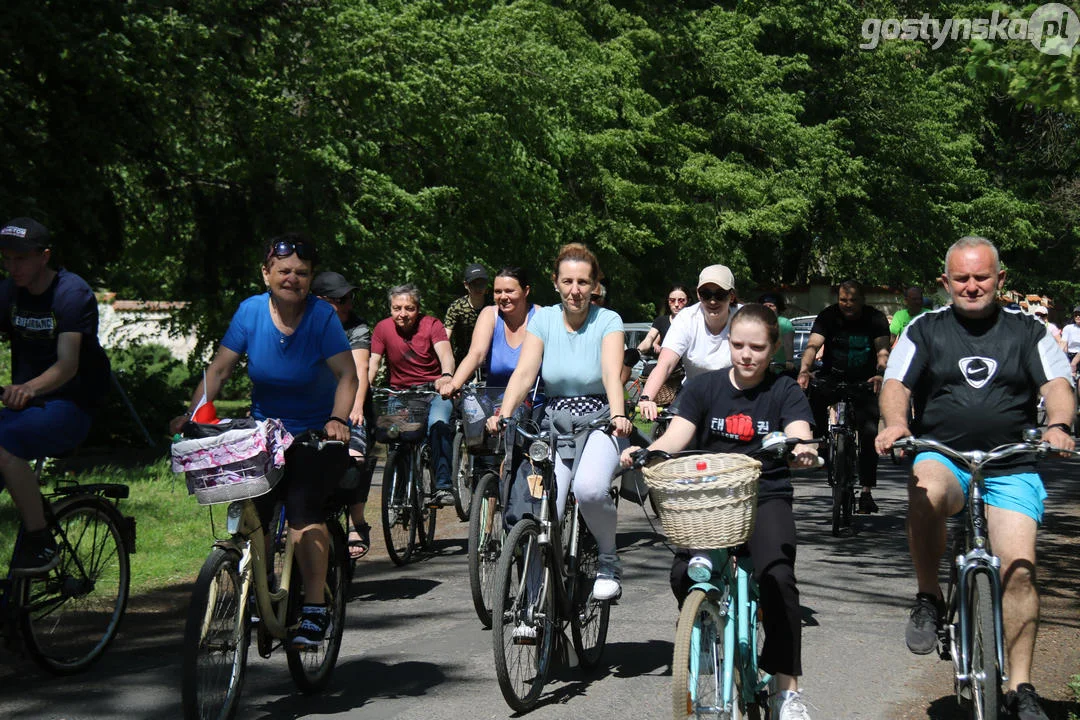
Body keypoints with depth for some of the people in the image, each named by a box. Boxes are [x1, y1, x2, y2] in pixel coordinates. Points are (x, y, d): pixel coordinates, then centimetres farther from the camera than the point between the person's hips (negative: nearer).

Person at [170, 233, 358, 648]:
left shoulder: (322, 316, -13)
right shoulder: (251, 311, -5)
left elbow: (347, 375, -17)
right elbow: (220, 368, -5)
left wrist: (337, 419, -34)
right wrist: (192, 414, -16)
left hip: (317, 435, -3)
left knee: (304, 507, -22)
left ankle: (315, 610, -19)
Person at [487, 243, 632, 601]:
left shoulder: (608, 321, -3)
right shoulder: (543, 319, 3)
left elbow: (611, 373, -19)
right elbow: (524, 373, -8)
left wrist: (618, 416, -37)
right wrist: (503, 415, -25)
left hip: (600, 423, -2)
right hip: (555, 422, 2)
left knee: (589, 487, -32)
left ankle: (608, 562, -5)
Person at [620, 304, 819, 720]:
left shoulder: (784, 392, 4)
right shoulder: (704, 388, 7)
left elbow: (799, 434, -14)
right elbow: (676, 437, -5)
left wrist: (803, 451, -39)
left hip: (766, 498, -1)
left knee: (777, 577, -27)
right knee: (683, 574, -24)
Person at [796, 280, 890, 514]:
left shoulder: (875, 318, -6)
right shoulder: (828, 316, -6)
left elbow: (882, 350, -19)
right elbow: (813, 344, -19)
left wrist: (881, 374, -41)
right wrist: (804, 370, -39)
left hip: (865, 383, 0)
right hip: (833, 378, 0)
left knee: (870, 433, -10)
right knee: (813, 398, -33)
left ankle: (866, 492, -4)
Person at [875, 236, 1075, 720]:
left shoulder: (1027, 332, 11)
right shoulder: (926, 330, 10)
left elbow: (1057, 385, 1)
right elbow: (896, 384, 2)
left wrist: (1059, 426, -22)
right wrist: (895, 423, -21)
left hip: (1011, 466, 1)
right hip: (942, 457, -1)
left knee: (1019, 569, -14)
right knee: (926, 494, -37)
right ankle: (928, 599, -15)